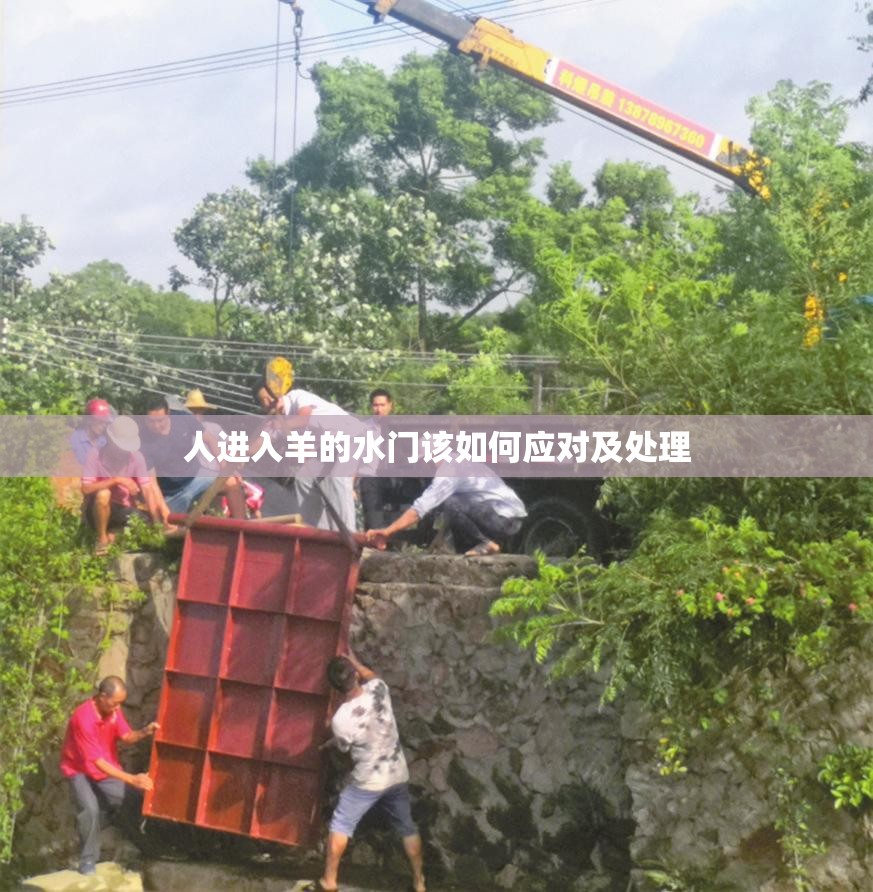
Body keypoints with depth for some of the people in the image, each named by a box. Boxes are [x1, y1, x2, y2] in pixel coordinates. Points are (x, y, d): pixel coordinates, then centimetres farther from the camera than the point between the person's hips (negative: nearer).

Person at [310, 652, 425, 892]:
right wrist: (354, 661, 25)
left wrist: (327, 744, 19)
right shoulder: (378, 689, -17)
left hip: (368, 781, -5)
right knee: (407, 827, 22)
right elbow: (371, 676, 11)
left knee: (340, 825, 15)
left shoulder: (340, 720, -26)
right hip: (398, 775, 5)